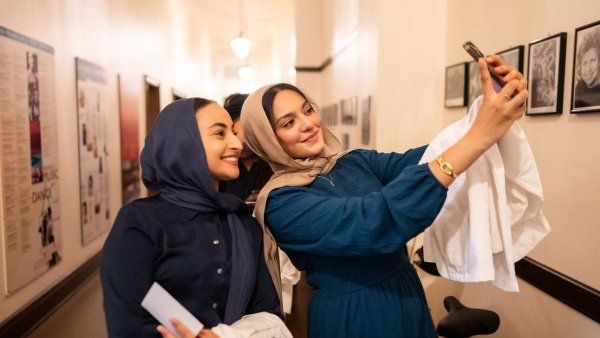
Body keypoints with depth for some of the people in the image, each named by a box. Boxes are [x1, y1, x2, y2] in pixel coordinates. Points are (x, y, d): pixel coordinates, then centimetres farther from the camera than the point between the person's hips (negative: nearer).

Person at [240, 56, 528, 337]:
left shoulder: (357, 162, 0)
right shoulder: (281, 203, -19)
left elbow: (425, 160, -14)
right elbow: (373, 223, -32)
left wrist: (496, 111, -31)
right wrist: (479, 135, -36)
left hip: (410, 298, 6)